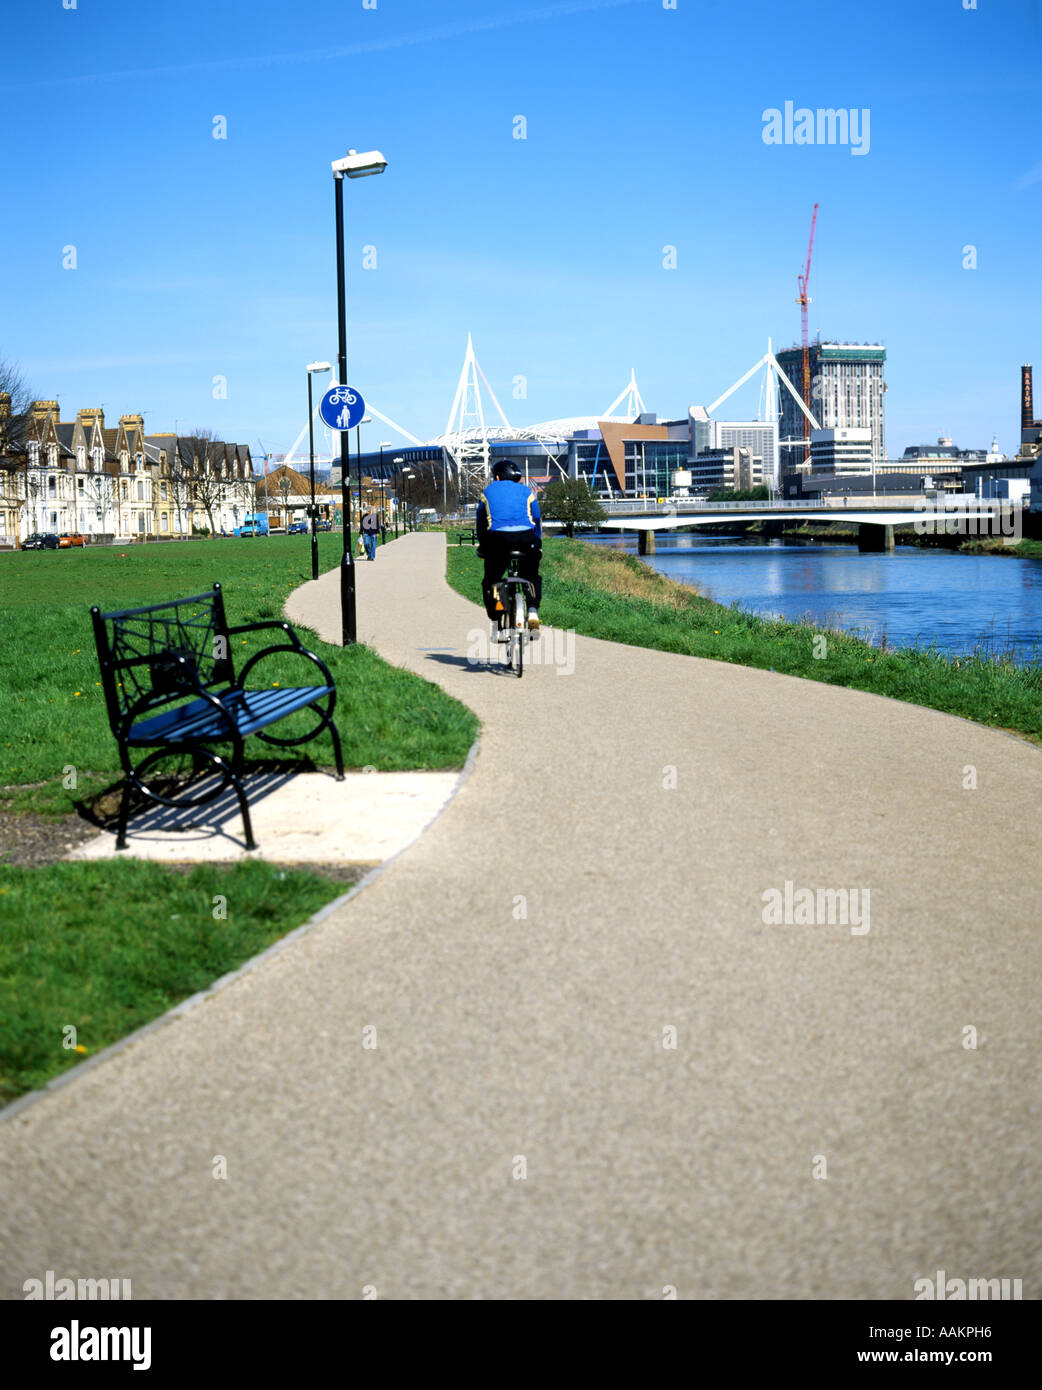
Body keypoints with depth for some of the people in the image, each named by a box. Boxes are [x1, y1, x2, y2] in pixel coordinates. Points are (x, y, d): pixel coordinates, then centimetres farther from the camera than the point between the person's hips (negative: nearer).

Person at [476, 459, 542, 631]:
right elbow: (537, 520, 25)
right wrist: (538, 546, 34)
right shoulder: (526, 492, 21)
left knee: (490, 580, 15)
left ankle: (495, 619, 3)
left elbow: (480, 522, 26)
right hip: (526, 538, 1)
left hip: (498, 538, -1)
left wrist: (483, 546, 35)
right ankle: (533, 610, -4)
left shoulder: (488, 491, 22)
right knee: (532, 576, 21)